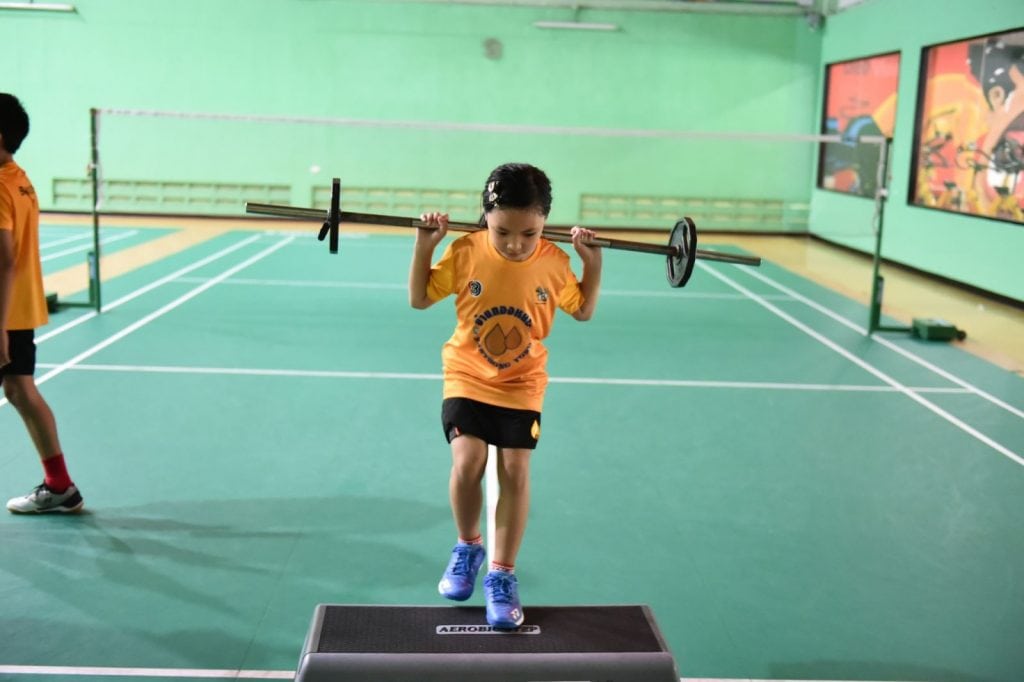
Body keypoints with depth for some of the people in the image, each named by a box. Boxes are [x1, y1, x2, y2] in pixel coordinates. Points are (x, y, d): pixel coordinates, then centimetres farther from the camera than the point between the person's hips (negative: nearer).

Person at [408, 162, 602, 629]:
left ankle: (502, 574, 9)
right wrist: (424, 246, -14)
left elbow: (583, 311, 7)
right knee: (467, 463, -14)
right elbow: (419, 299, -2)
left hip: (522, 385, 1)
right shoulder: (465, 252, -14)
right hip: (467, 379, -1)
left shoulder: (554, 262, -10)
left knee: (515, 473, -6)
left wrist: (593, 263, -6)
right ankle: (467, 547, 15)